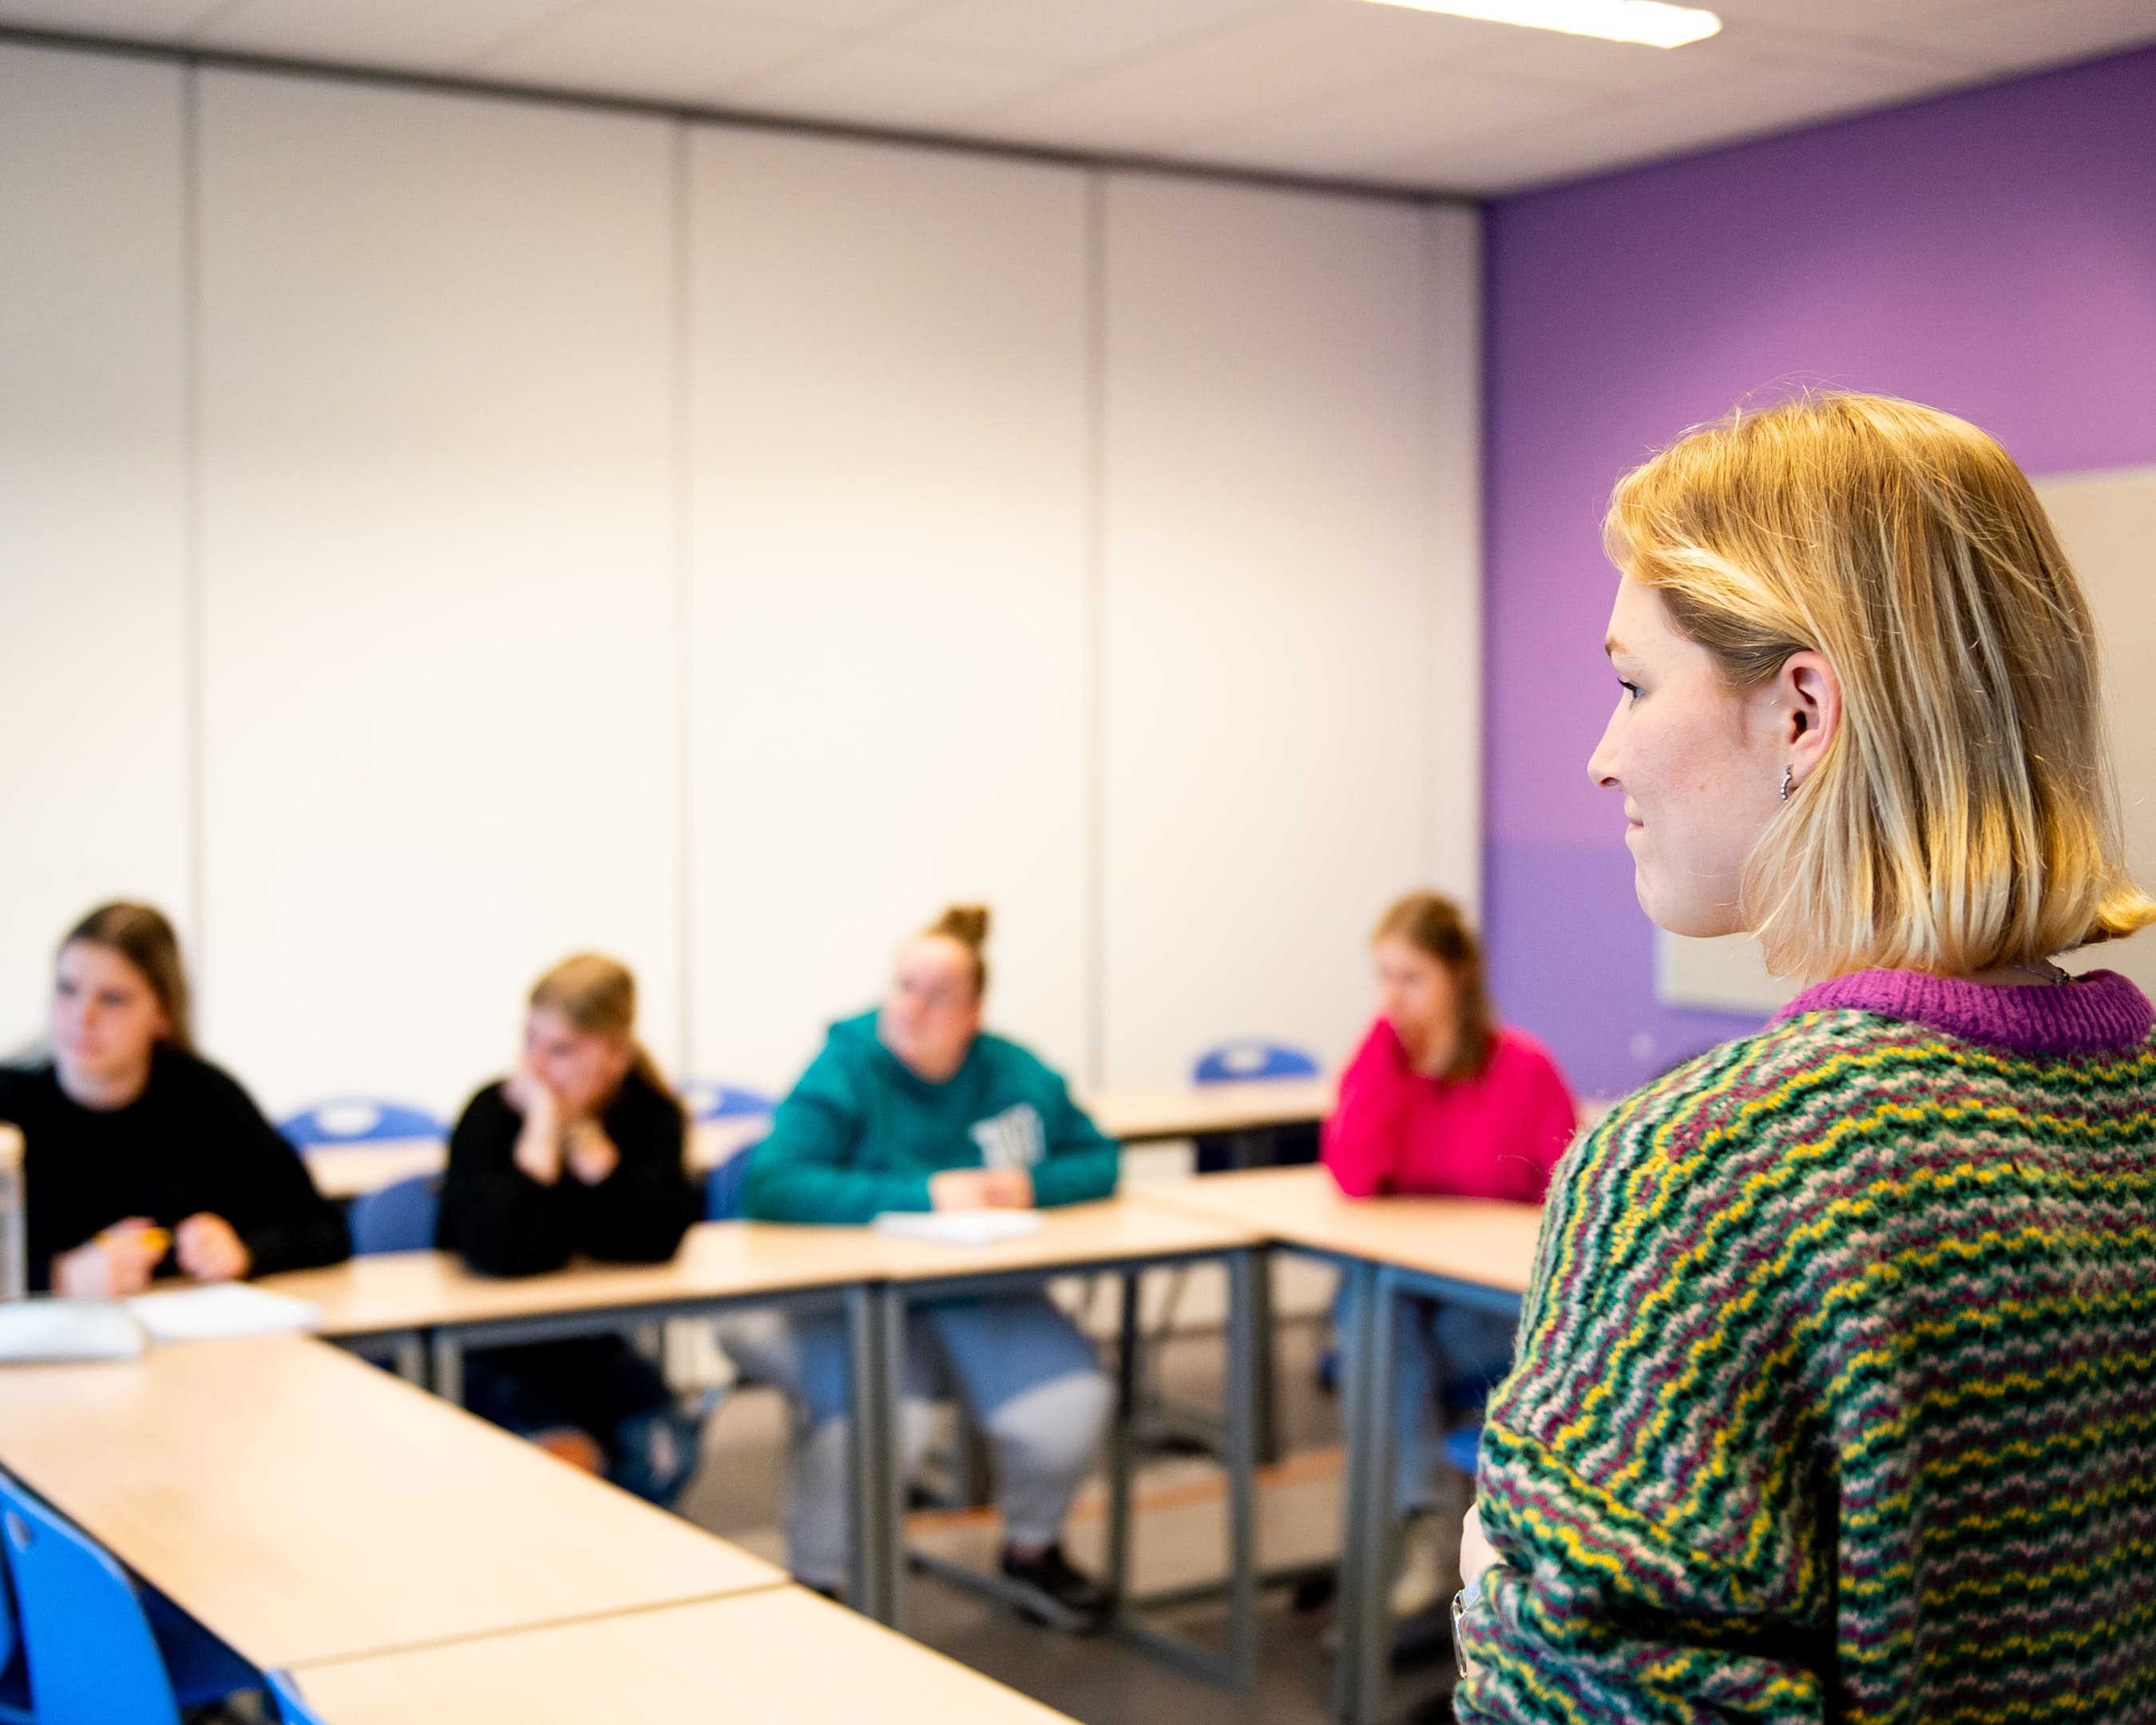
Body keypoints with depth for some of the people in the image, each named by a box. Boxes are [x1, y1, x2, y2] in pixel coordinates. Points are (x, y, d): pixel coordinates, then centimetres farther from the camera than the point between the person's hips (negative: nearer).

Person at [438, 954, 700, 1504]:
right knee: (566, 1459, -27)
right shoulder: (493, 1113, -16)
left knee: (662, 1458, -19)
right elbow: (508, 1252, -34)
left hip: (592, 1344, 3)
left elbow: (654, 1241, -24)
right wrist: (543, 1122, -28)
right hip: (489, 1349, -3)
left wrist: (582, 1131, -23)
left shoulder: (651, 1113, -7)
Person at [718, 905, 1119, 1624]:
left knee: (1068, 1412, -20)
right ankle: (815, 1584, -4)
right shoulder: (844, 1072, -13)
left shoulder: (1018, 1076, 2)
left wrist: (1030, 1186, -14)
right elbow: (773, 1184, -25)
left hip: (985, 1299, 4)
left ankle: (1032, 1548, 14)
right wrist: (921, 1195, -30)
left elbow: (1097, 1160, 9)